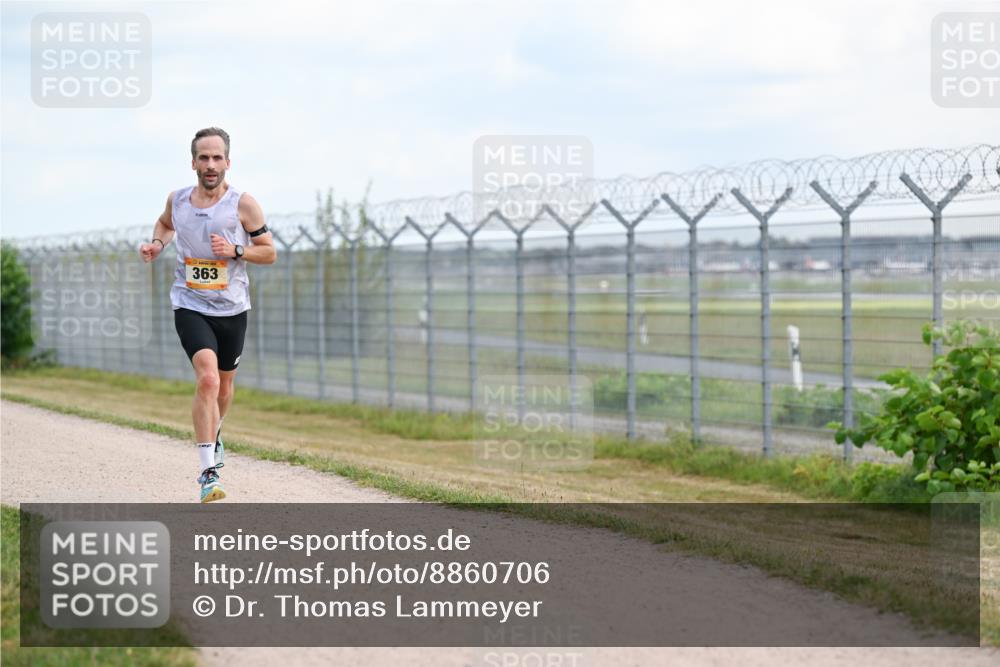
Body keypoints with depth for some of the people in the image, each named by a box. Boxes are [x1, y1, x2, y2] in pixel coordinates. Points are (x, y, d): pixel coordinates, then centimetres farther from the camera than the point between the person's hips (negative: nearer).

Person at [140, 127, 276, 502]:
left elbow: (269, 253, -1)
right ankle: (208, 471, -21)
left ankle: (214, 433, 53)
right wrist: (157, 243, 3)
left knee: (224, 385, 18)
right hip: (190, 306, -1)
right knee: (207, 379, -22)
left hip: (232, 309, 1)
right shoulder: (177, 200, -1)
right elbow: (165, 222, 23)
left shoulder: (243, 205, -8)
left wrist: (235, 251, -18)